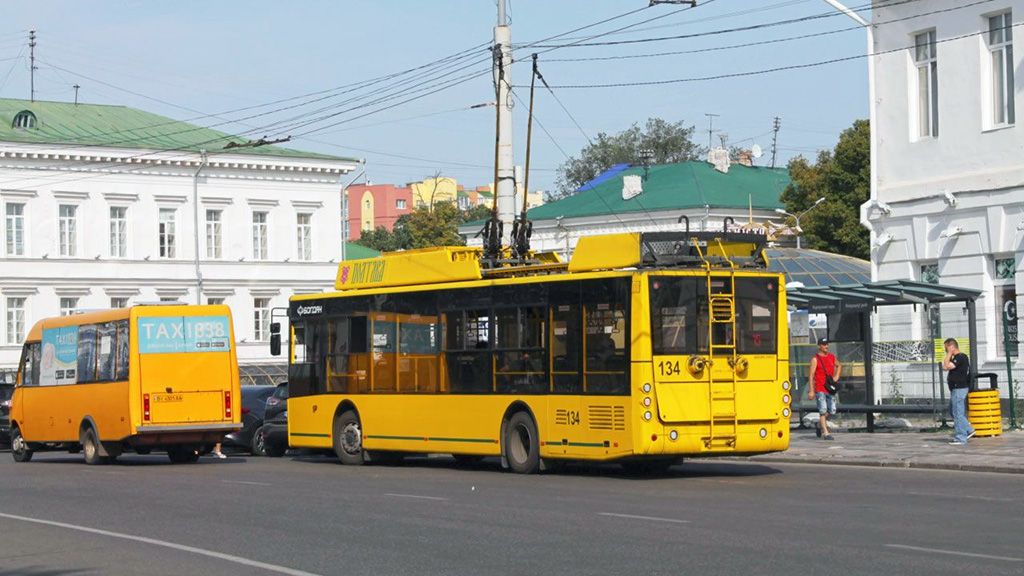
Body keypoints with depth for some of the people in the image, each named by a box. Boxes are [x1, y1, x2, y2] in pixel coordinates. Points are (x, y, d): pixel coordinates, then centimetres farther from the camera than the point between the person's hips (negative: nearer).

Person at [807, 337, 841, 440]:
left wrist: (836, 376, 13)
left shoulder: (832, 357, 11)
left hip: (830, 388, 6)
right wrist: (811, 391, -14)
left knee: (832, 411, 6)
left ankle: (820, 425, 30)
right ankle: (825, 432, -8)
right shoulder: (815, 359, -5)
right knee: (823, 411, -9)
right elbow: (811, 375, -8)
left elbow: (838, 366, 32)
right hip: (820, 389, -5)